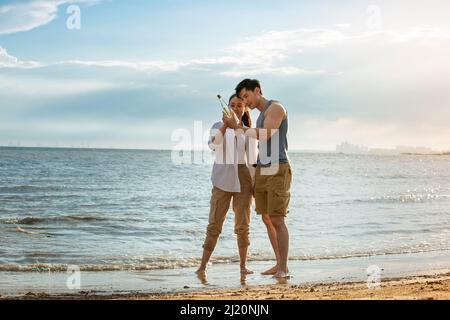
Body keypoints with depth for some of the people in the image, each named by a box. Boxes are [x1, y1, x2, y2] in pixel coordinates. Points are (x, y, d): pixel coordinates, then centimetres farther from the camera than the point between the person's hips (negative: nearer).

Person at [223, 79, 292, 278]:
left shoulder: (276, 107, -9)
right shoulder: (262, 116, 21)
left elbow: (264, 136, -21)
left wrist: (235, 126, -15)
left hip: (278, 171, -9)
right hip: (262, 172, 9)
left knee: (277, 221, -12)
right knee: (267, 220, 8)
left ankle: (283, 269, -5)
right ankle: (279, 265, 15)